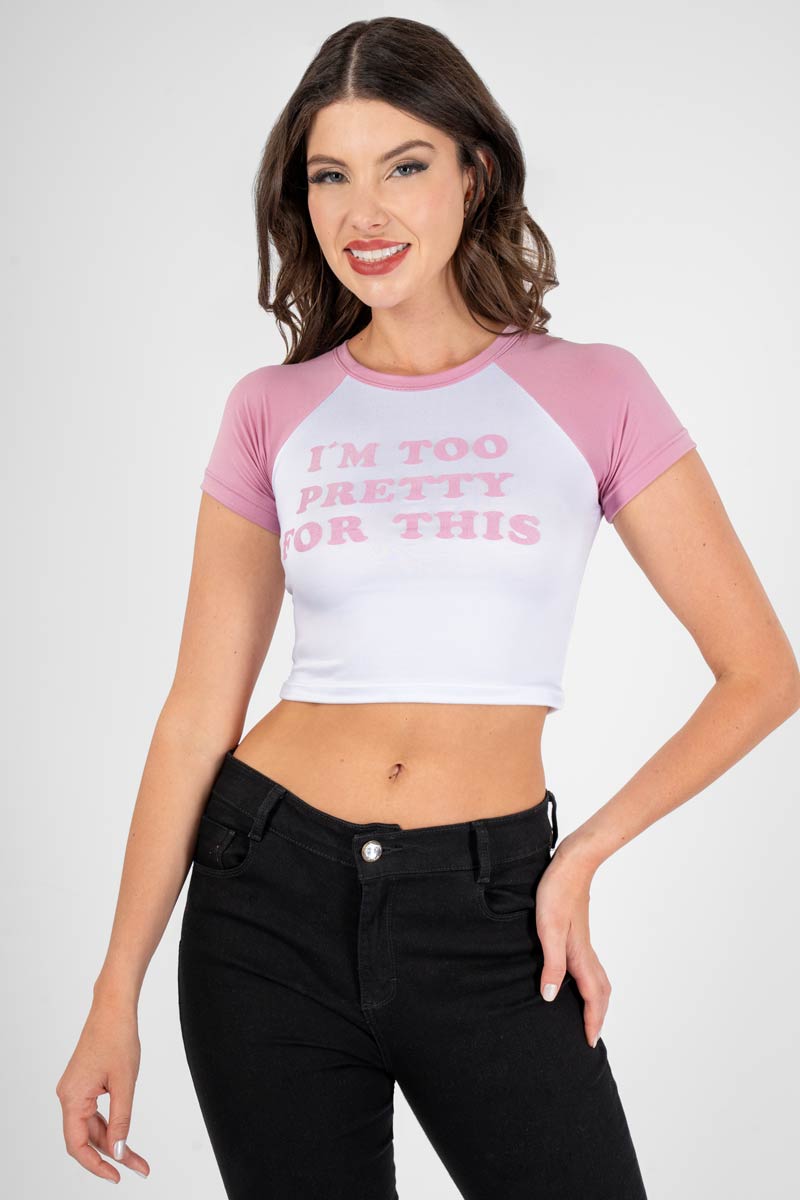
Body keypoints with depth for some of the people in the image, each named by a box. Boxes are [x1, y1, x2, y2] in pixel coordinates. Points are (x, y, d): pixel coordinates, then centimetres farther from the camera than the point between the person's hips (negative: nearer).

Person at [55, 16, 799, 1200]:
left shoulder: (593, 393, -1)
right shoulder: (272, 413, 3)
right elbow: (200, 711, 3)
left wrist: (589, 850, -4)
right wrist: (116, 994, 1)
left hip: (488, 916, -1)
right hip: (274, 894, 1)